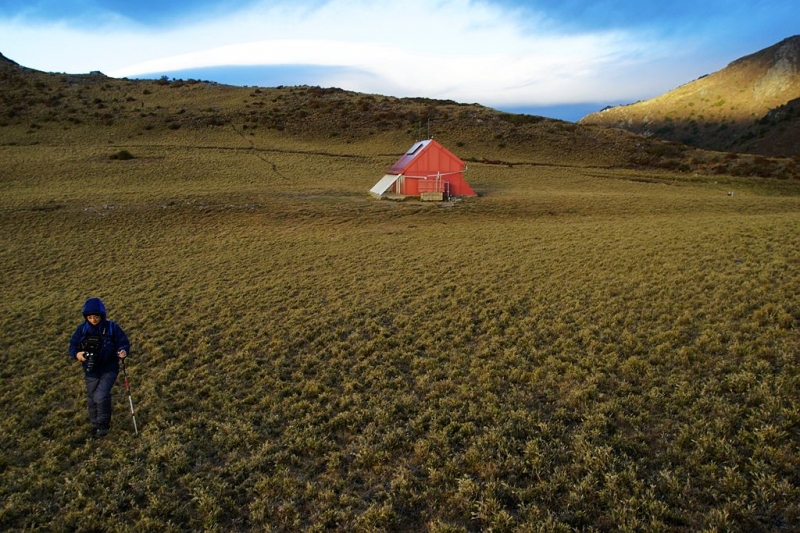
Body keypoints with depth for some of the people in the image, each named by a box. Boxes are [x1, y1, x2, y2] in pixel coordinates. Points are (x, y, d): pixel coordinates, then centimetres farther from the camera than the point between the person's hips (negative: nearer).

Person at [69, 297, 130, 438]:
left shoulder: (112, 327, -12)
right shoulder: (82, 329, -4)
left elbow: (123, 343, -7)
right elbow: (72, 346, 2)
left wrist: (123, 351, -29)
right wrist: (77, 354, -21)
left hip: (109, 369, -4)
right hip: (91, 371, 4)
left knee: (101, 396, -18)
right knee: (92, 400, 14)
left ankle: (104, 424, 4)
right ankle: (95, 425, 35)